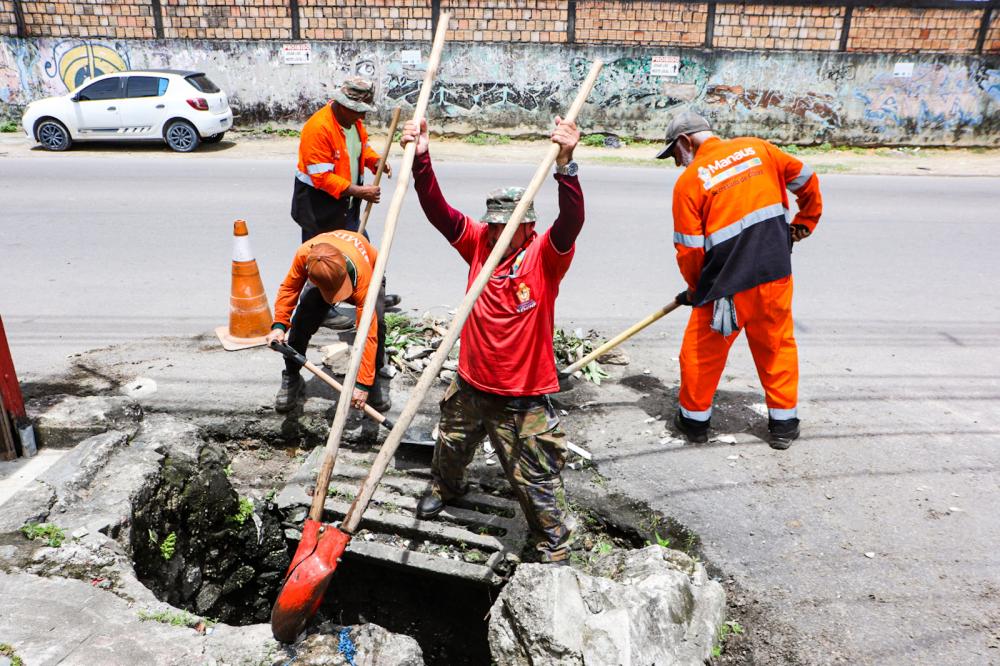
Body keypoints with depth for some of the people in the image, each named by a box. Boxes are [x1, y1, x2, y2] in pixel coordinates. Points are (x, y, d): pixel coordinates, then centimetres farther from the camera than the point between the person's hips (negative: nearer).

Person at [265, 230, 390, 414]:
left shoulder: (361, 273, -46)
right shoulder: (304, 254, -40)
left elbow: (368, 331, -45)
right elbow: (289, 287, -19)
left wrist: (363, 384, -45)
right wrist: (279, 325, -35)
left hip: (369, 270, -2)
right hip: (322, 274, 3)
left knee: (375, 321, -29)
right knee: (302, 319, -20)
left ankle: (377, 378, -3)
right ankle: (291, 378, 6)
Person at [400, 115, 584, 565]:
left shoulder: (545, 255, -15)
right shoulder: (479, 242, -3)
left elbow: (571, 223, -34)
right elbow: (438, 211, -10)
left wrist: (565, 164, -49)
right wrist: (421, 159, -24)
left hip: (524, 398, -5)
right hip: (471, 384, 6)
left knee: (537, 479, 7)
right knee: (451, 446, 30)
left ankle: (555, 550, 29)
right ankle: (446, 487, 62)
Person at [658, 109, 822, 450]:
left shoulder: (688, 181, -6)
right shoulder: (757, 148, 6)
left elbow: (689, 250, -5)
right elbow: (806, 181, 16)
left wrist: (696, 289, 11)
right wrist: (803, 224, 30)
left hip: (727, 285, -4)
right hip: (776, 274, 4)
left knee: (702, 350, 14)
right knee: (777, 345, 20)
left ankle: (694, 418, 28)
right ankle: (783, 423, 29)